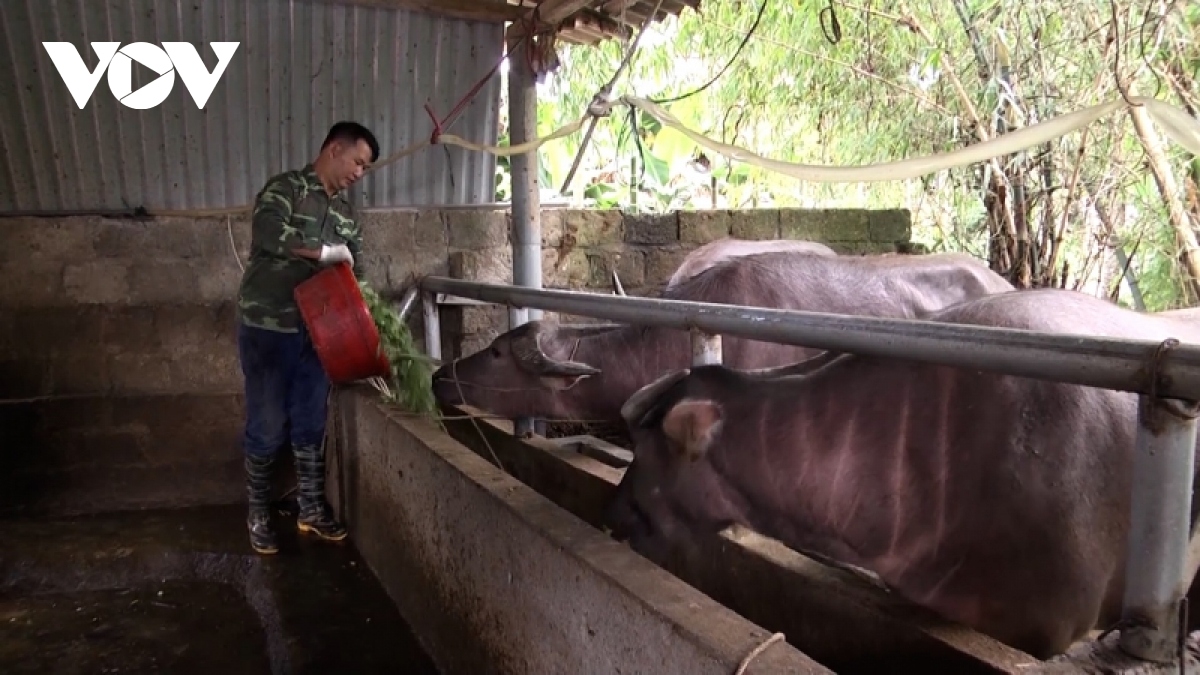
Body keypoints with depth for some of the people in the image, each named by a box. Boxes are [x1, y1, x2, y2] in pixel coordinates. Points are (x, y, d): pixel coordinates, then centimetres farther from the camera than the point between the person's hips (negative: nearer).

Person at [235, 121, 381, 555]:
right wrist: (323, 251, -24)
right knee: (266, 426, 3)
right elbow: (267, 232, -30)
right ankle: (257, 514, 20)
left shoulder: (345, 210, 12)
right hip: (268, 329, -6)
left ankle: (312, 510, 25)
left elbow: (355, 272, 11)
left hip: (316, 332, 6)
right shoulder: (285, 188, -10)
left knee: (312, 424, 12)